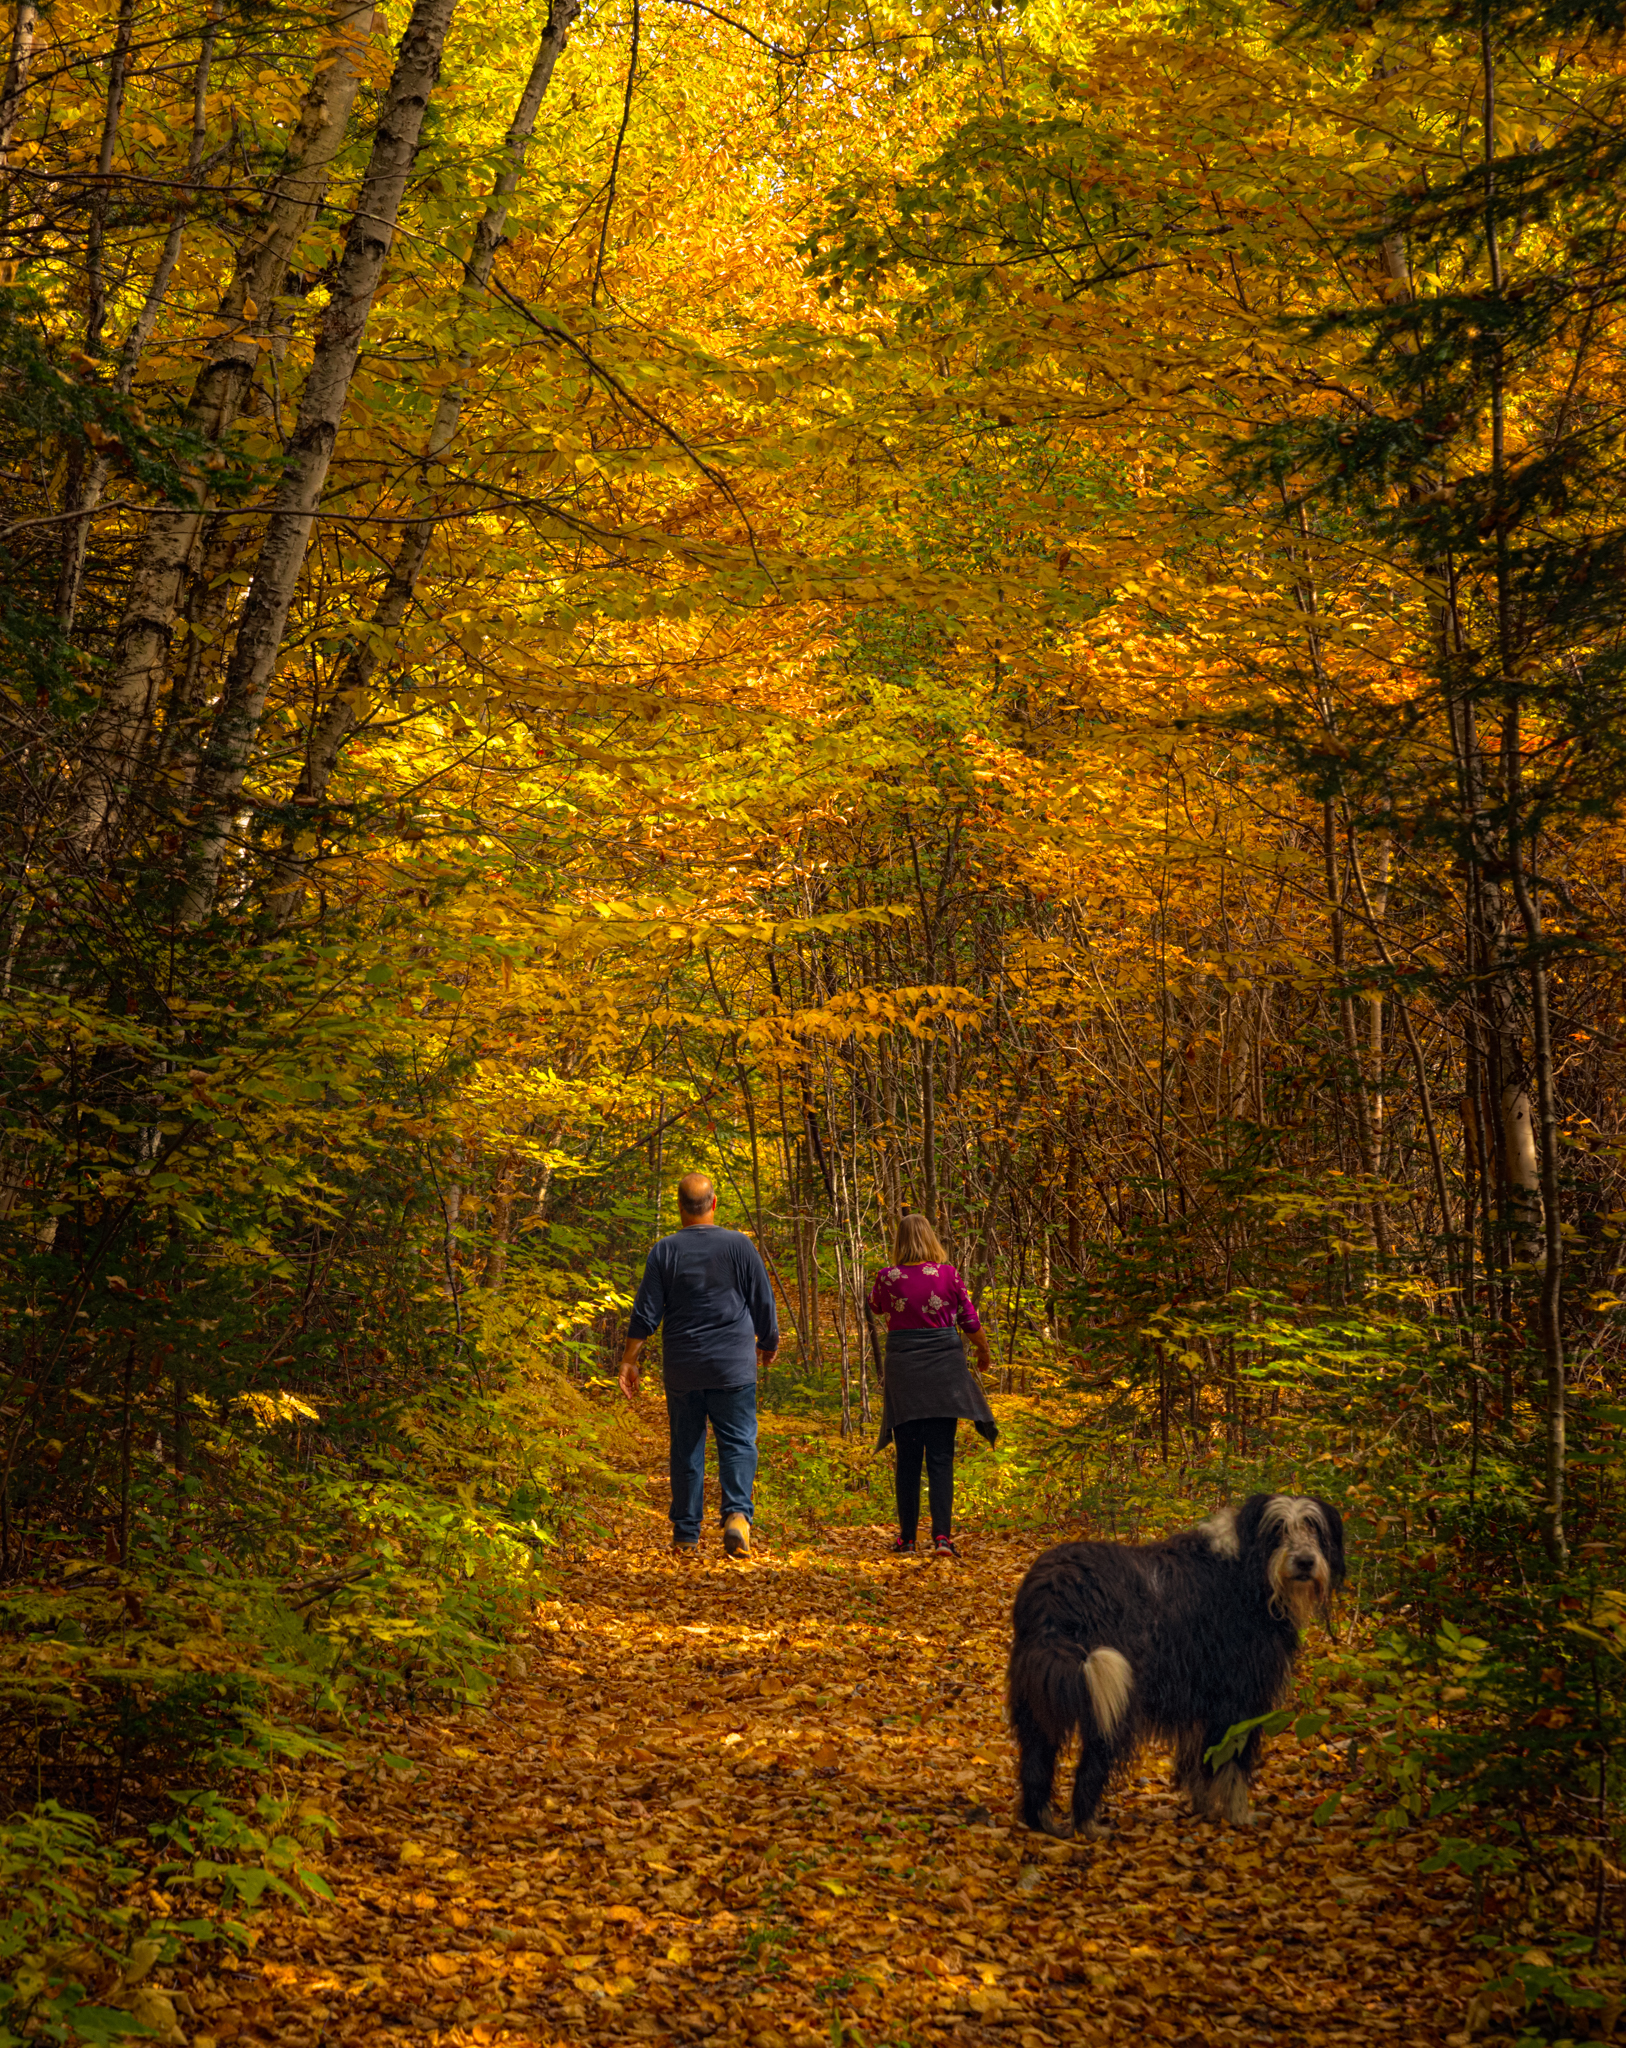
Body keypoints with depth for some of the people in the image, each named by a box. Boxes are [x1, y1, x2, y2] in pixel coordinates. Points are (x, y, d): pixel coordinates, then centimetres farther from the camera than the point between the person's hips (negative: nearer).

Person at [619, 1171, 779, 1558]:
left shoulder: (664, 1251, -1)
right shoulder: (739, 1246, -2)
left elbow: (645, 1313, -2)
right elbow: (763, 1305, 5)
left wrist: (629, 1360, 5)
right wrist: (769, 1344, 21)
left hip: (682, 1370, 1)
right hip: (733, 1366, -1)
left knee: (686, 1448, 9)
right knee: (738, 1442, 1)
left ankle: (686, 1534, 12)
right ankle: (737, 1513, -21)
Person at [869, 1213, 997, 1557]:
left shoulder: (888, 1277, -3)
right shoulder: (948, 1274, -3)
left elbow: (875, 1306, 20)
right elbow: (970, 1321, 5)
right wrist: (984, 1351, 23)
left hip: (903, 1369, 1)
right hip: (944, 1370, 0)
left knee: (908, 1458, 8)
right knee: (941, 1457, 0)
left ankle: (907, 1537, 10)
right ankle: (942, 1535, -10)